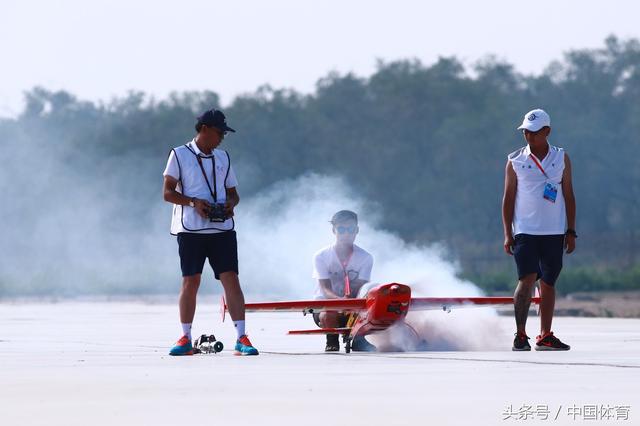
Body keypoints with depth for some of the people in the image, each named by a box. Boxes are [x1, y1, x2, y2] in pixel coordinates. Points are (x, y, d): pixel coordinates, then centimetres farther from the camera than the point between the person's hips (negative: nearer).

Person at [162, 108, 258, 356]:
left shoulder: (223, 158, 17)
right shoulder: (179, 155, 4)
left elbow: (233, 193, 20)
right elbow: (168, 193, 0)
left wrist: (230, 204, -3)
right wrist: (193, 202, -16)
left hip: (222, 228, 3)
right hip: (190, 228, -3)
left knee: (231, 279, -6)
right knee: (190, 281, -1)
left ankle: (241, 338, -9)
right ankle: (186, 339, 7)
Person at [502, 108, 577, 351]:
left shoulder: (561, 159, 7)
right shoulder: (515, 161, 3)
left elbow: (568, 196, 10)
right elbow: (508, 198, 4)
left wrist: (571, 232, 5)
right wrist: (507, 233, -3)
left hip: (554, 233, 2)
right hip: (525, 231, -2)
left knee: (548, 283, 5)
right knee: (527, 279, -14)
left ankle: (545, 336, 11)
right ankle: (520, 335, -9)